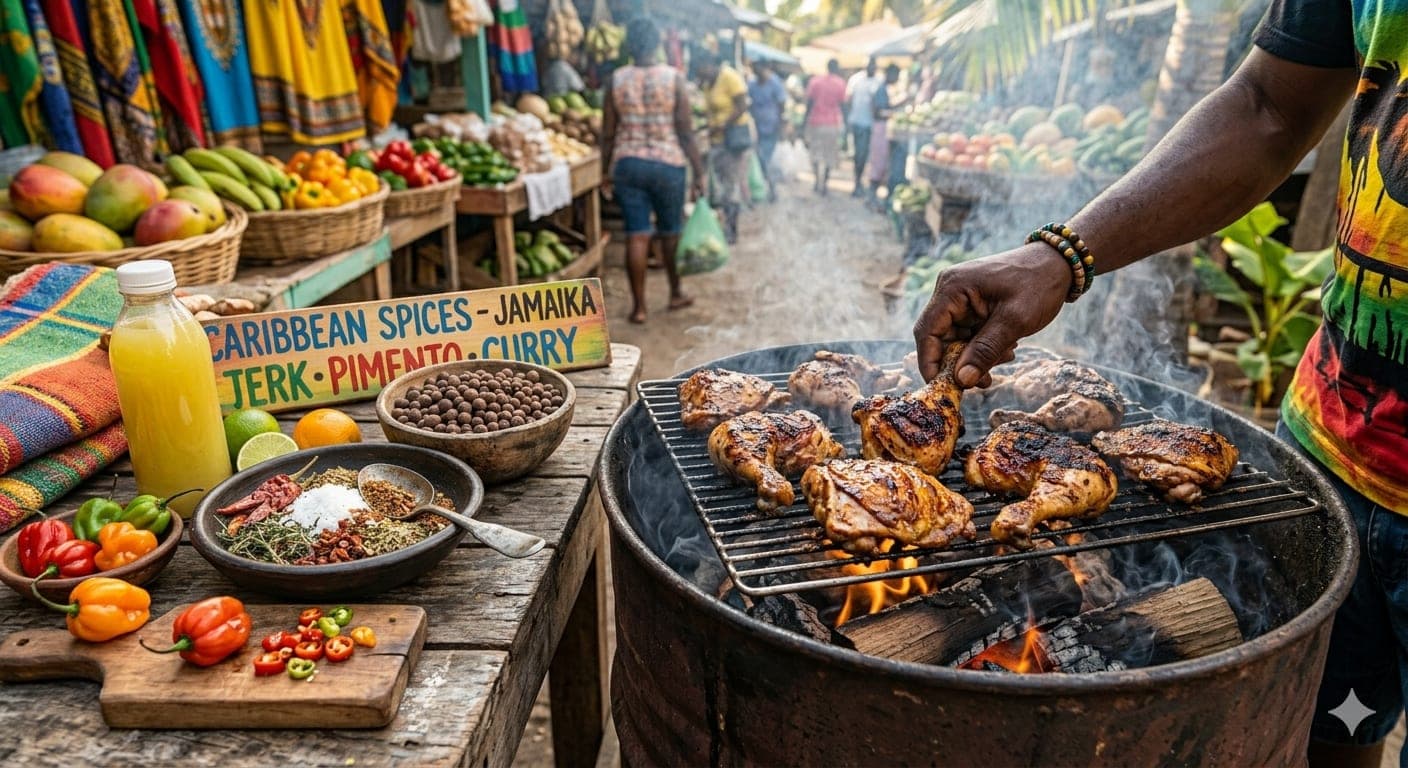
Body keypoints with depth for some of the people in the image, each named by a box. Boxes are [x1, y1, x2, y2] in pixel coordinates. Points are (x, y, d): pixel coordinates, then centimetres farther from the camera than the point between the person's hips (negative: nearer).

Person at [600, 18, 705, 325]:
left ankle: (639, 306, 7)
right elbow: (686, 132, -7)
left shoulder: (616, 80, 0)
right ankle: (676, 294, 29)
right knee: (671, 231, 15)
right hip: (667, 163, -1)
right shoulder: (674, 78, -5)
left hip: (627, 164, 1)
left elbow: (608, 134, 1)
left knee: (637, 235, 3)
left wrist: (607, 172, 12)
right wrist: (699, 171, 0)